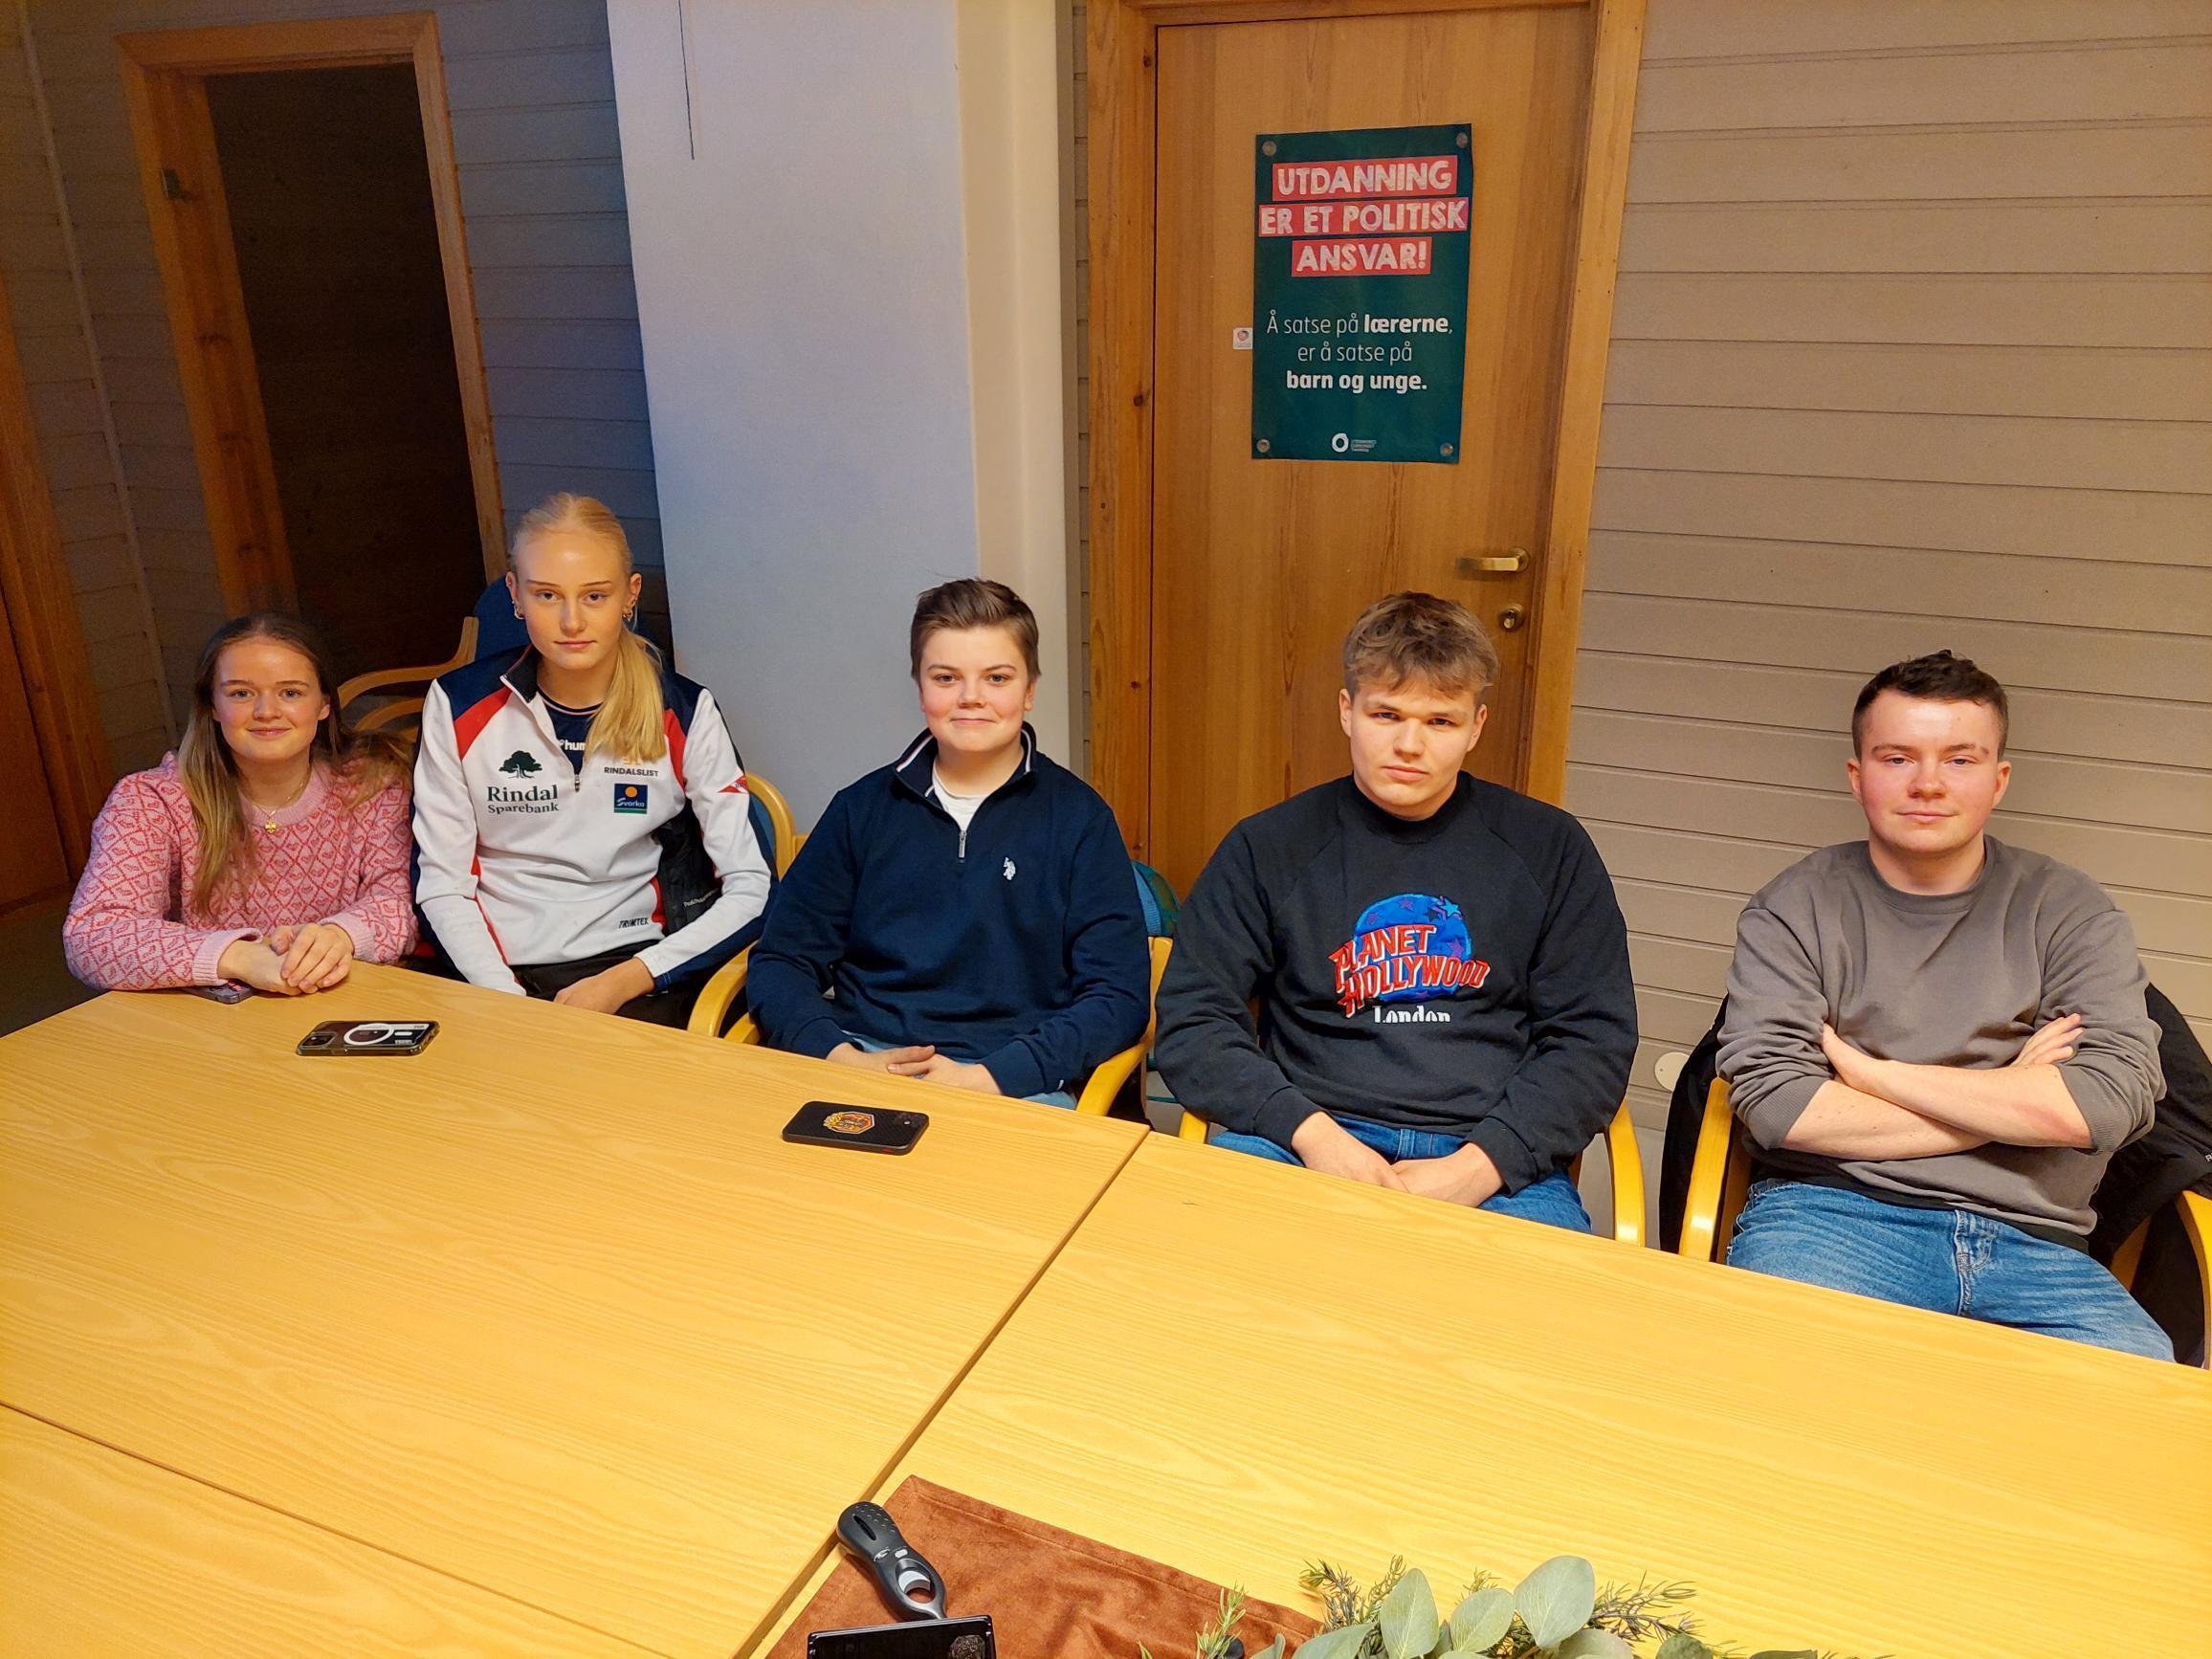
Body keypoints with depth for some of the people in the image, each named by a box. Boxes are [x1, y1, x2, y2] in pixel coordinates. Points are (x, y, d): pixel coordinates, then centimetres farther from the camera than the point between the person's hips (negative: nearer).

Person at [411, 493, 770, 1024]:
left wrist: (620, 984, -15)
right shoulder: (458, 705, 0)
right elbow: (442, 885, 2)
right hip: (494, 973, 1)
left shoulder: (684, 713, -2)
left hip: (630, 967, 0)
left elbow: (750, 889, -6)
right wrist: (509, 1002, -14)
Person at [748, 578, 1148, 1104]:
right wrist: (840, 1057, -7)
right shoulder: (863, 807, 13)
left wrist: (988, 1077, -13)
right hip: (862, 1058, 1)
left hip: (1015, 1084, -1)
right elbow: (779, 961, 12)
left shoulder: (1077, 817, 5)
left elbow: (1118, 996, -1)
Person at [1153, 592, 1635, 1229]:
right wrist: (1309, 1130, -12)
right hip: (1302, 1141, 0)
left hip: (1493, 1159, 1)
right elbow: (1190, 1021, 4)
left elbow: (1593, 1037, 7)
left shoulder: (1551, 849, 10)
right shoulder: (1267, 847, 8)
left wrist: (1478, 1164, -8)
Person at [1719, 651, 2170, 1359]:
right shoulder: (1795, 908, 4)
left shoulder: (2070, 911, 10)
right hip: (1831, 1214, -2)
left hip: (2029, 1241, 3)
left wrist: (1867, 1070, -5)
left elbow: (2110, 1100, -5)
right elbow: (1774, 1101, -9)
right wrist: (2008, 1099, -3)